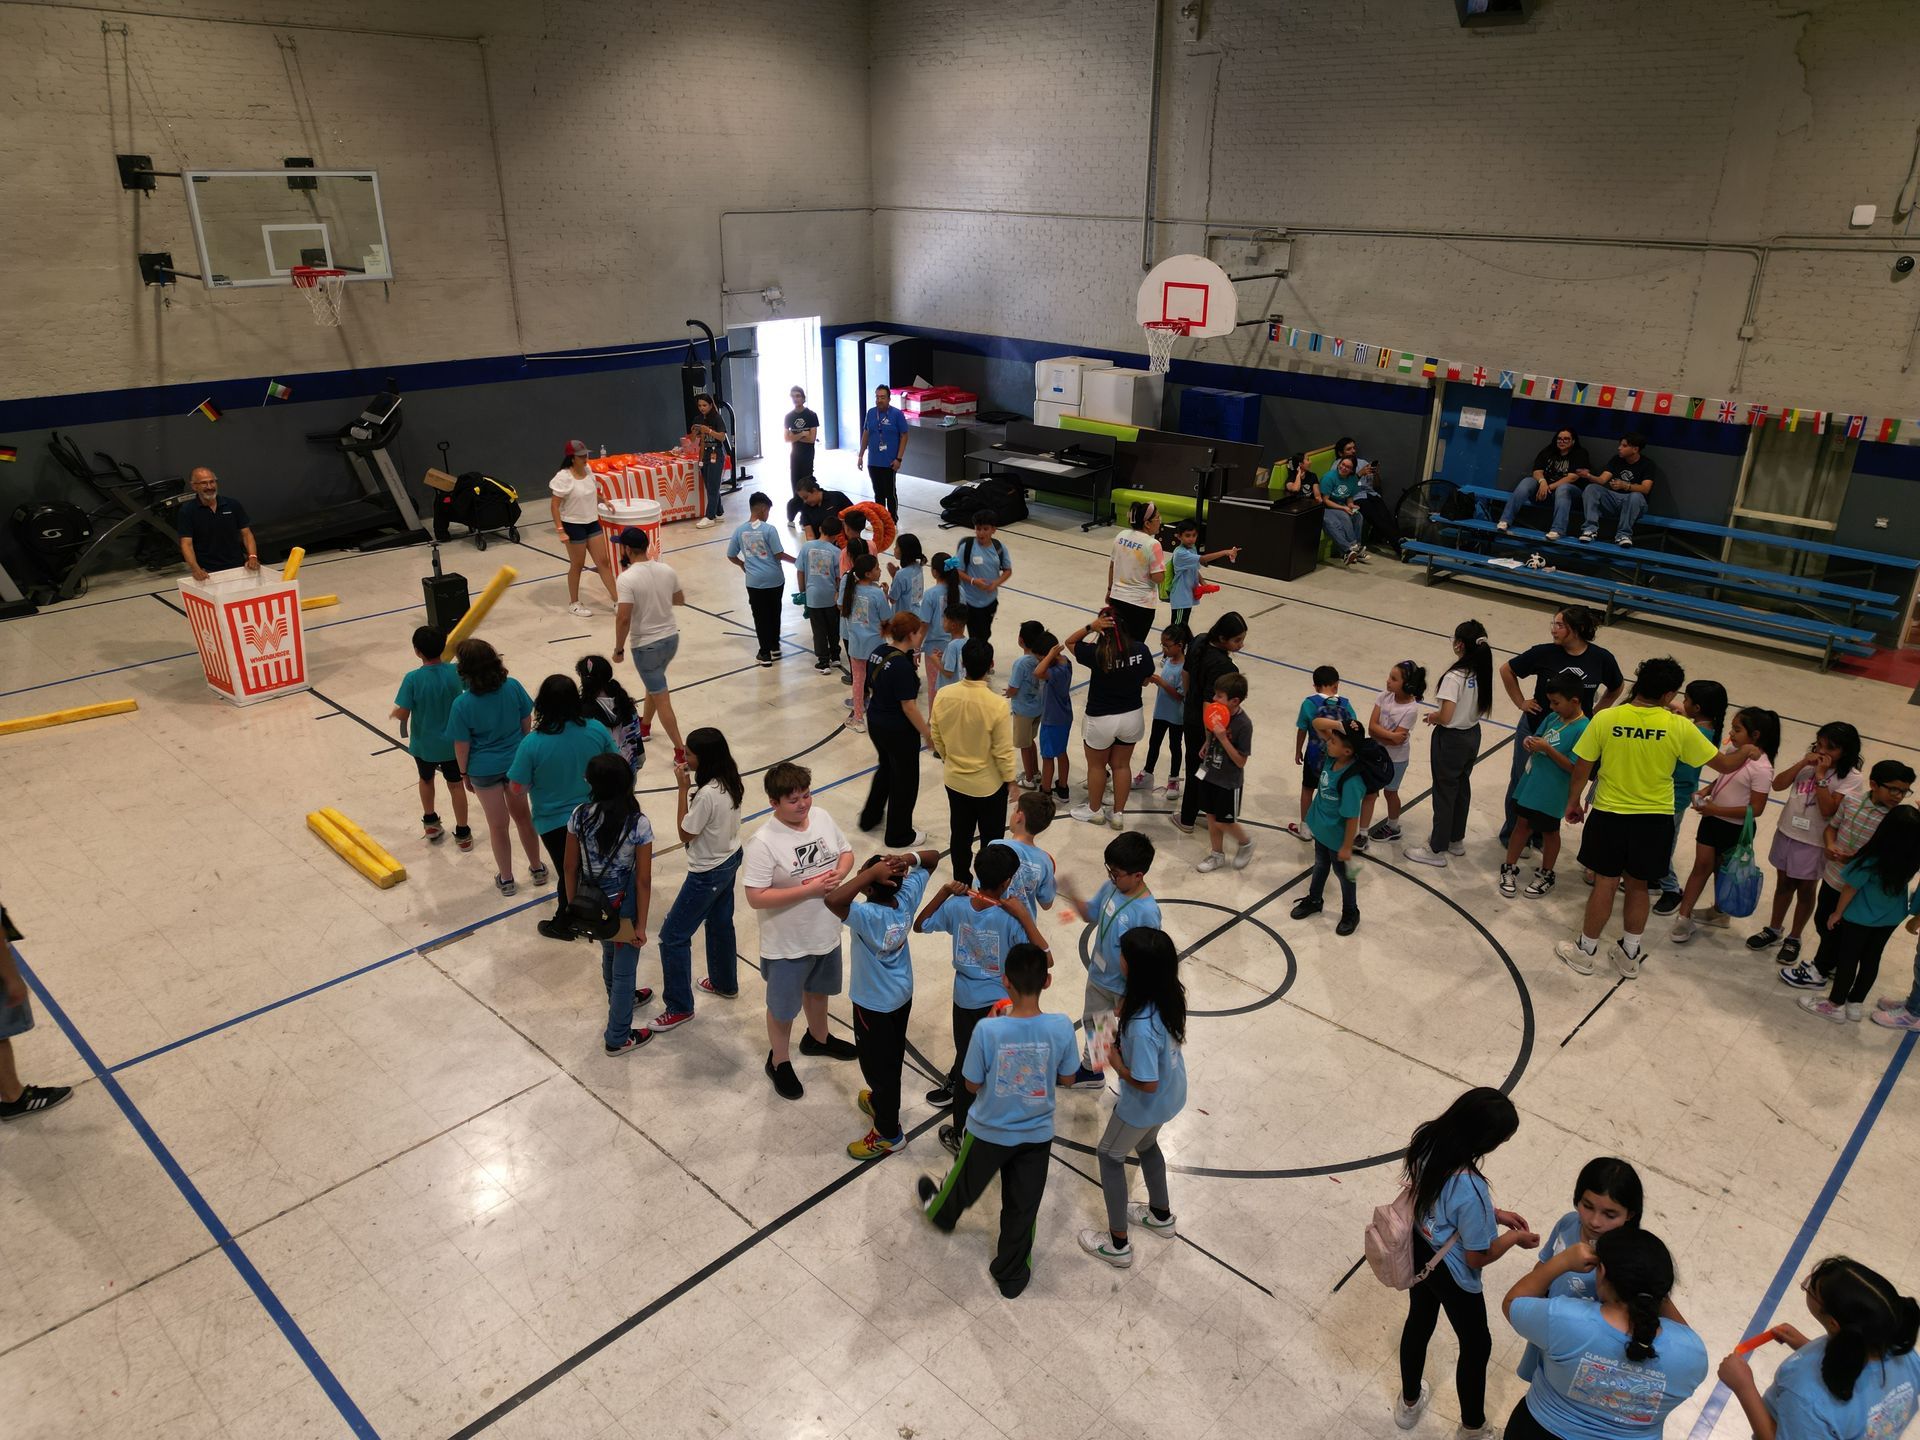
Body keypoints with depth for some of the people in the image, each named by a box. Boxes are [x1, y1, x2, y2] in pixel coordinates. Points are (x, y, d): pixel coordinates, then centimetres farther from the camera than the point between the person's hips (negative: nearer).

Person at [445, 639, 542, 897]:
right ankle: (537, 868, 37)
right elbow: (527, 723, -3)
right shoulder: (513, 687, -15)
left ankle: (505, 879, 32)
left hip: (484, 770, -3)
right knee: (523, 816, 23)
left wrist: (464, 773, 4)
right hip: (517, 762, 3)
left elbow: (462, 745, -13)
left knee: (498, 825, 15)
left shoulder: (462, 704, -23)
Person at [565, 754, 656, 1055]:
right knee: (624, 968, 15)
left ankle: (622, 998, 59)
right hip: (623, 908, -4)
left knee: (609, 955, 31)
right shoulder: (639, 824, -23)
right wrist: (641, 924, -8)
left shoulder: (579, 815, -14)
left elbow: (569, 867, -4)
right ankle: (618, 1038, 30)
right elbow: (643, 880, -19)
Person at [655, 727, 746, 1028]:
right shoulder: (730, 780, -6)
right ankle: (724, 983, 47)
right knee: (720, 923, 28)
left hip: (708, 874, -9)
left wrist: (683, 789, -20)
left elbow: (685, 834, -19)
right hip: (730, 860, 9)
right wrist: (691, 786, 0)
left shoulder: (707, 794, -34)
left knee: (673, 936, 4)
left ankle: (679, 1007, 16)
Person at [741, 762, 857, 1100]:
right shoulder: (763, 843, -28)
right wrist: (808, 890, -30)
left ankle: (818, 1038, 57)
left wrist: (839, 873, -17)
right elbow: (756, 898, -27)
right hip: (788, 945, -6)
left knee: (818, 990, 31)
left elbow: (846, 852, 6)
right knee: (783, 1006, 17)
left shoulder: (822, 817, -9)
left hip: (826, 933, 6)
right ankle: (779, 1062, 41)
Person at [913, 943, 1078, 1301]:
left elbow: (972, 1085, -15)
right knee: (1023, 1208, 21)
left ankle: (941, 1213, 60)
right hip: (1037, 1134, 1)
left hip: (990, 1131, -1)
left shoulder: (988, 1030, -31)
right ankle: (1012, 1275, 39)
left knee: (968, 1182, 30)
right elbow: (1065, 1078, -7)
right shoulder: (1062, 1028, -24)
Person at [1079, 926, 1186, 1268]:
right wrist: (1125, 1037, -5)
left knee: (1110, 1156, 18)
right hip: (1171, 1095, 7)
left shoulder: (1143, 1026, -40)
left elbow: (1147, 1084, -31)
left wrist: (1117, 1064, -16)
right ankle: (1161, 1216, 53)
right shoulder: (1169, 995, -15)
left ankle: (1118, 1244, 32)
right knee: (1146, 1145, 33)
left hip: (1146, 1105, -7)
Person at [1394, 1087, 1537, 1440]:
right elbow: (1478, 1258, -23)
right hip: (1450, 1275, -6)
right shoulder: (1470, 1189, -41)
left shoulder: (1427, 1141, -20)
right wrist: (1514, 1237, -5)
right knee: (1477, 1345, 23)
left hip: (1417, 1253, 6)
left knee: (1419, 1322, 31)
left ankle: (1409, 1404, 56)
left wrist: (1493, 1214, 5)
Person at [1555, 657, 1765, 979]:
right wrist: (1746, 752, 20)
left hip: (1610, 814, -1)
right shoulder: (1680, 727, -12)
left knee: (1605, 883, 12)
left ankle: (1585, 951, 22)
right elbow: (1723, 764, -1)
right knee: (1638, 886, 17)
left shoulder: (1605, 719, -13)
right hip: (1655, 819, 1)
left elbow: (1582, 768, -7)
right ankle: (1629, 955, 31)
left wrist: (1573, 802, 9)